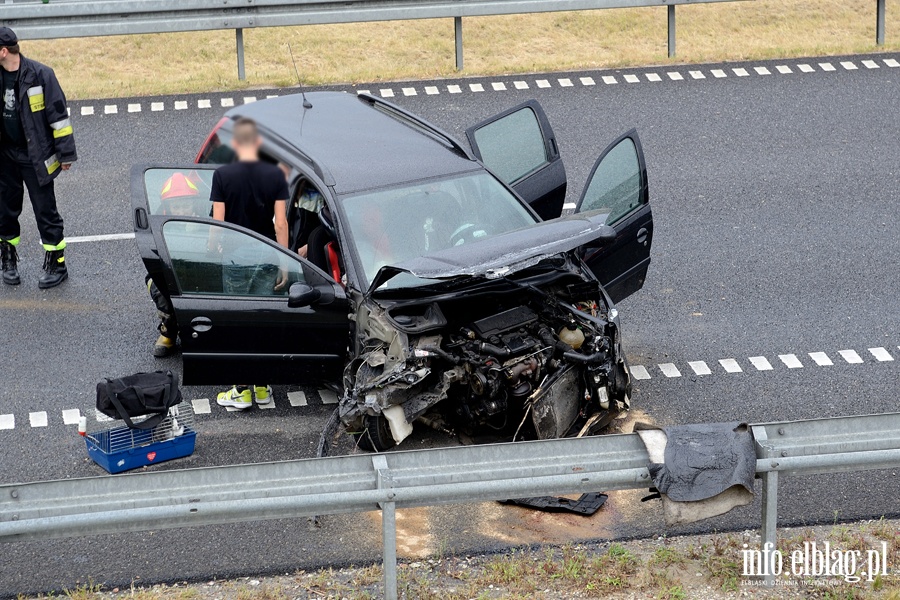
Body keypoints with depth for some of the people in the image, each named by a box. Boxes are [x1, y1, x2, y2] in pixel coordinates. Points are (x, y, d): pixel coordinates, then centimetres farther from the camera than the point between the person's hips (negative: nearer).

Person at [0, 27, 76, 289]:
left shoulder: (40, 74, -14)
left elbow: (58, 115, -10)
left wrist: (66, 154, -8)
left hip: (35, 157, -4)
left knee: (45, 211, 4)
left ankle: (56, 264, 16)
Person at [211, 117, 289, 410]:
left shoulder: (223, 175, -8)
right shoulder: (275, 175, -3)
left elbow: (218, 222, -9)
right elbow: (280, 222, -4)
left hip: (236, 259, -2)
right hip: (267, 258, 2)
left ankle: (242, 390, 7)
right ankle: (262, 387, 18)